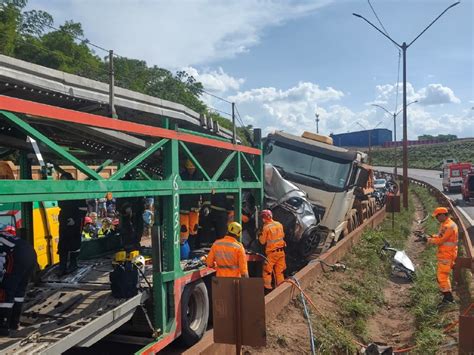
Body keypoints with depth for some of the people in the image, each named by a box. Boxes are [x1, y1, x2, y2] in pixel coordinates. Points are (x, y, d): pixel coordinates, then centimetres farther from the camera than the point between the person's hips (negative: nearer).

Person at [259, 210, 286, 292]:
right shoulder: (279, 225, 2)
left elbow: (262, 241, -6)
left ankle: (267, 287, 3)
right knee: (279, 271, 14)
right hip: (281, 251, 6)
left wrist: (260, 235, 11)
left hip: (272, 252, -6)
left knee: (267, 270, 5)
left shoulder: (266, 227, -14)